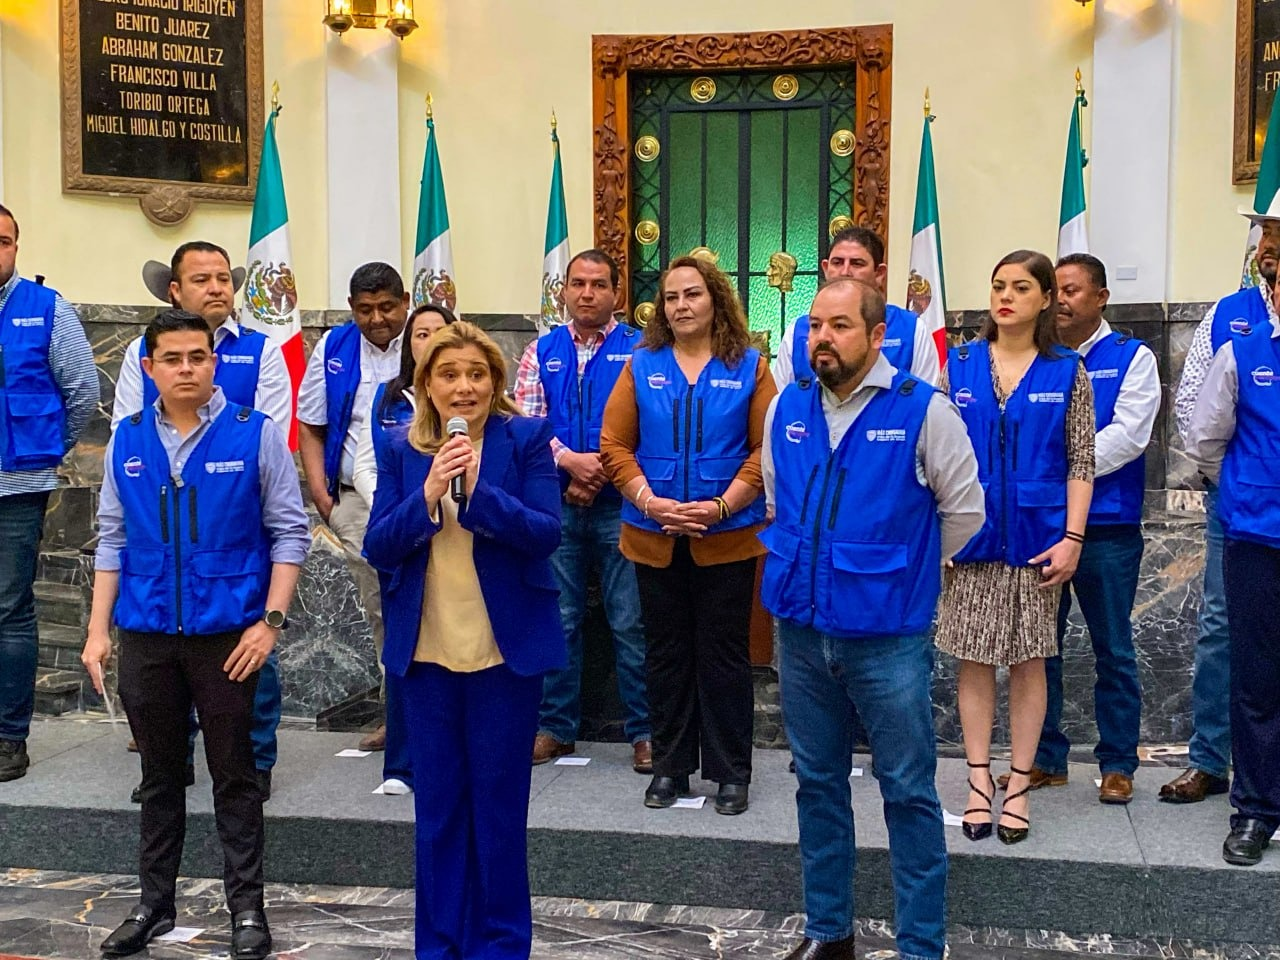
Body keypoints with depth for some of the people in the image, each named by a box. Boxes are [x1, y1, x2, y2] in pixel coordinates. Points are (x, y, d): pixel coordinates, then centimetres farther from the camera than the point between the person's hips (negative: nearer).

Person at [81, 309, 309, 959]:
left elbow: (289, 532, -5)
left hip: (227, 634, -3)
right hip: (145, 636, 3)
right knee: (159, 775, 15)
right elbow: (112, 539, 9)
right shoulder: (127, 442, 4)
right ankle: (154, 904, 28)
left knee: (233, 776, 7)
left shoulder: (254, 434, -6)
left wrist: (270, 621, -12)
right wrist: (98, 630, 5)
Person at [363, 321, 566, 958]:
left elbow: (545, 533, -13)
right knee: (436, 804, 12)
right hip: (427, 648, 3)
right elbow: (378, 549, -3)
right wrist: (428, 495, -19)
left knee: (499, 803, 7)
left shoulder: (526, 439, -4)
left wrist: (478, 490, -26)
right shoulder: (402, 450, 4)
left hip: (505, 646, -2)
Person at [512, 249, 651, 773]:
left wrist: (599, 474, -12)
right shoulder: (542, 352, 9)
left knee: (631, 622, 1)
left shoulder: (637, 349, 0)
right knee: (559, 619, 11)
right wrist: (571, 461, -14)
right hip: (557, 507, 3)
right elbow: (525, 420, 1)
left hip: (618, 505, -3)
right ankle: (556, 726, 22)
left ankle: (643, 730, 12)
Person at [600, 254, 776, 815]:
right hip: (654, 538, 2)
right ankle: (670, 767, 24)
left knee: (723, 653, 5)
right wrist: (649, 501, -12)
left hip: (728, 538, -2)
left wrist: (721, 506, -15)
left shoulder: (749, 368, 0)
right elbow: (614, 444, 1)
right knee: (666, 653, 11)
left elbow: (766, 449, -5)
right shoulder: (641, 366, 5)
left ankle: (731, 772, 17)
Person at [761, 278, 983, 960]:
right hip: (801, 629, 5)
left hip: (888, 634, -5)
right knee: (817, 782, 16)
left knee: (909, 793, 4)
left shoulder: (922, 410, -9)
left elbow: (963, 510, -1)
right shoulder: (786, 408, 5)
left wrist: (901, 572, 7)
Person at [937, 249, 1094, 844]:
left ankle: (1019, 787, 16)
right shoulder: (960, 363, 4)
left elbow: (1080, 462, -1)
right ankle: (980, 781, 15)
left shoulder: (1067, 371, 1)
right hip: (970, 535, 1)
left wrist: (1072, 538, -9)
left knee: (1029, 660, 6)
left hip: (1036, 538, -1)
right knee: (974, 658, 5)